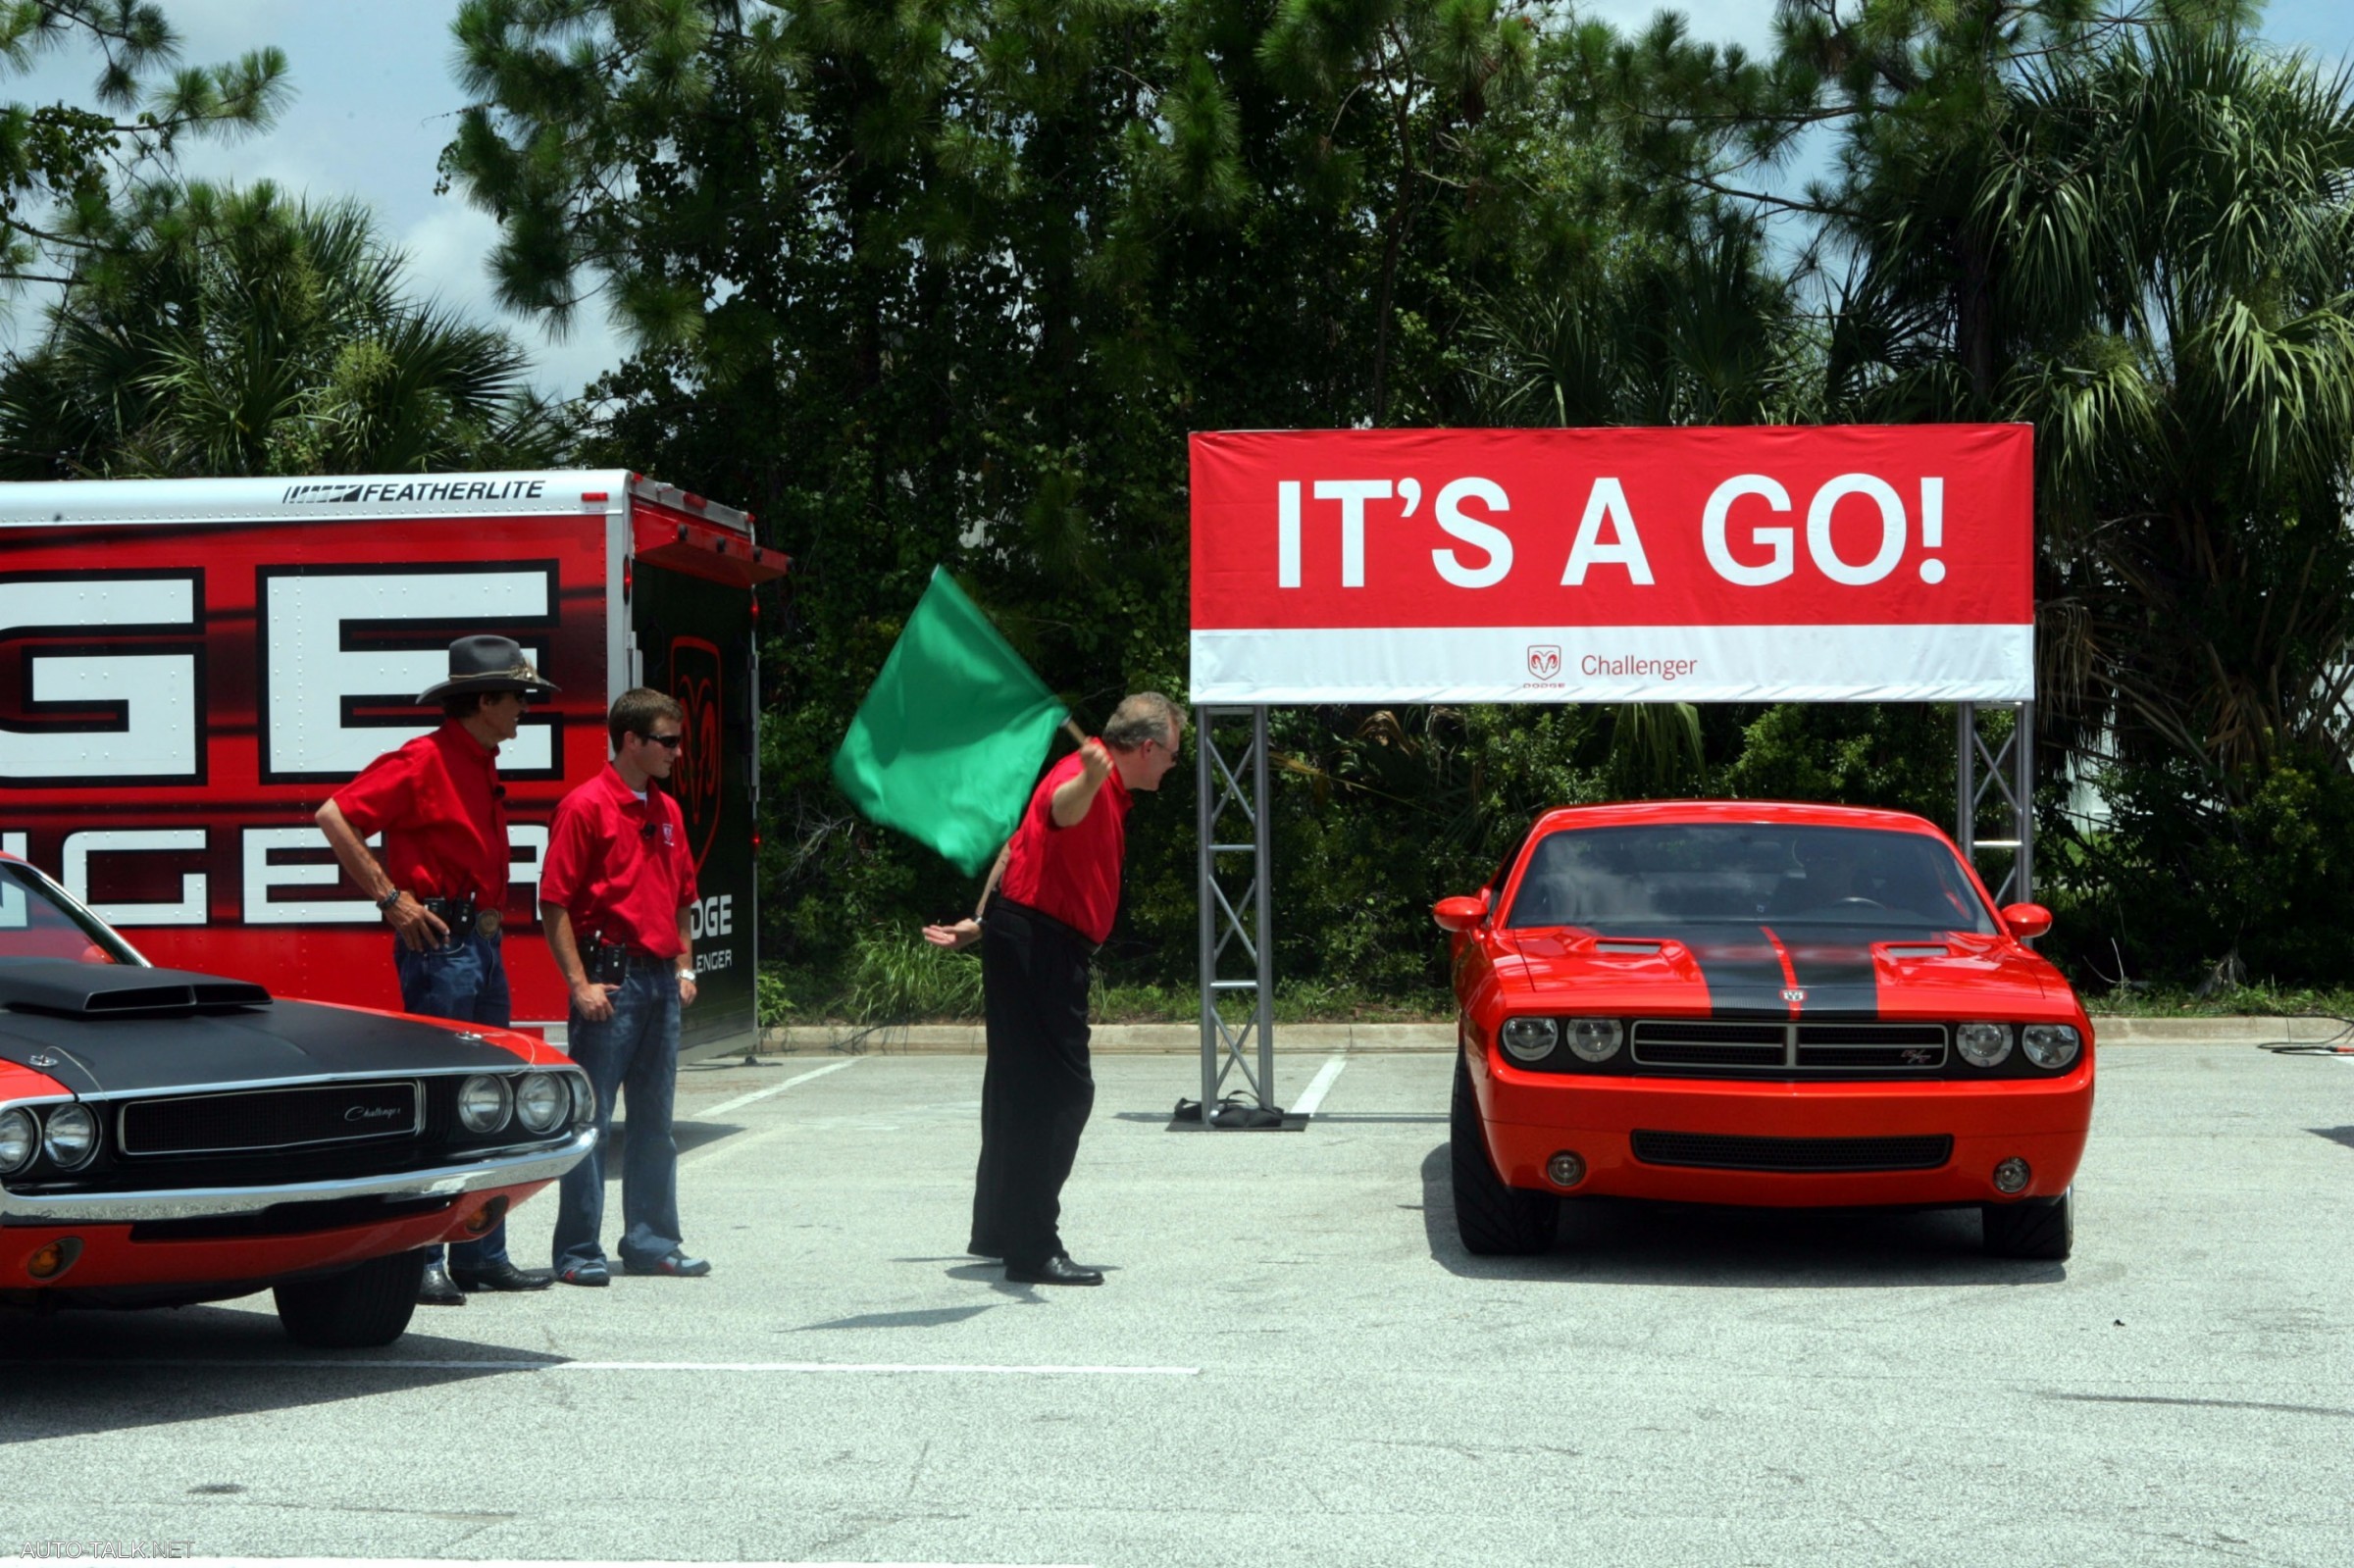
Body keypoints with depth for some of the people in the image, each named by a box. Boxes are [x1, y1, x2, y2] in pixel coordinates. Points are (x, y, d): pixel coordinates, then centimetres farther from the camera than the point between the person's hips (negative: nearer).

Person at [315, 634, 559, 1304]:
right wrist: (391, 897, -18)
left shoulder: (482, 766, 17)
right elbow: (333, 816, -18)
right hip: (438, 946, -9)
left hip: (483, 947, 9)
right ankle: (418, 1261, -6)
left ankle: (481, 1255, 17)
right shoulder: (424, 759, -11)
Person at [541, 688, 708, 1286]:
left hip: (661, 979, 8)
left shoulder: (667, 811, 15)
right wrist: (580, 983, -15)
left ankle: (650, 1240, 19)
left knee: (654, 1120, 12)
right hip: (611, 977, -8)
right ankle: (578, 1251, 0)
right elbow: (554, 901, -11)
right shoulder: (587, 805, -8)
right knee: (590, 1120, -4)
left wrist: (684, 967, 13)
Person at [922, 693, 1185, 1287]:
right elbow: (1061, 810, -43)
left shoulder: (1109, 792, 17)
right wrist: (1089, 781, -66)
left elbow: (1019, 844, 25)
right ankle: (1032, 1249, -12)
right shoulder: (1085, 776, -17)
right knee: (1062, 1091, -12)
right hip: (1040, 945, -11)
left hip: (1026, 942, 11)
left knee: (1019, 1089, 19)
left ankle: (998, 1230, 31)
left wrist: (983, 922, 29)